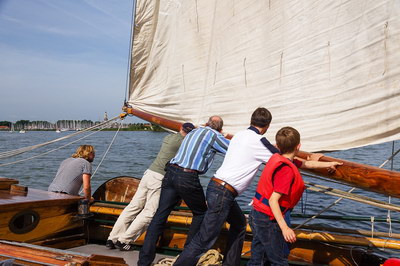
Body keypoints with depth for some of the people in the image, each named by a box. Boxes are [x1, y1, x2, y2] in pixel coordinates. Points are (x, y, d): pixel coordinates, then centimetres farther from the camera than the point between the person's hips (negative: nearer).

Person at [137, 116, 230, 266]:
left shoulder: (193, 132, 23)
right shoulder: (214, 135, 1)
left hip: (171, 173, 7)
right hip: (188, 178, -6)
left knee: (160, 216, 5)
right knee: (200, 214, 16)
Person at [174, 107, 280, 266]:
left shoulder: (239, 135, 12)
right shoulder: (259, 141, -9)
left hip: (216, 186, 9)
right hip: (223, 193, -9)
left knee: (239, 223, 24)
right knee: (203, 242, -6)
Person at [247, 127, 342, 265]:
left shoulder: (277, 158, 3)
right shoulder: (287, 170, -23)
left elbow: (306, 163, 20)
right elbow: (273, 200, -28)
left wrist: (327, 164, 32)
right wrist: (285, 228, -29)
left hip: (257, 214, 9)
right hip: (268, 220, -9)